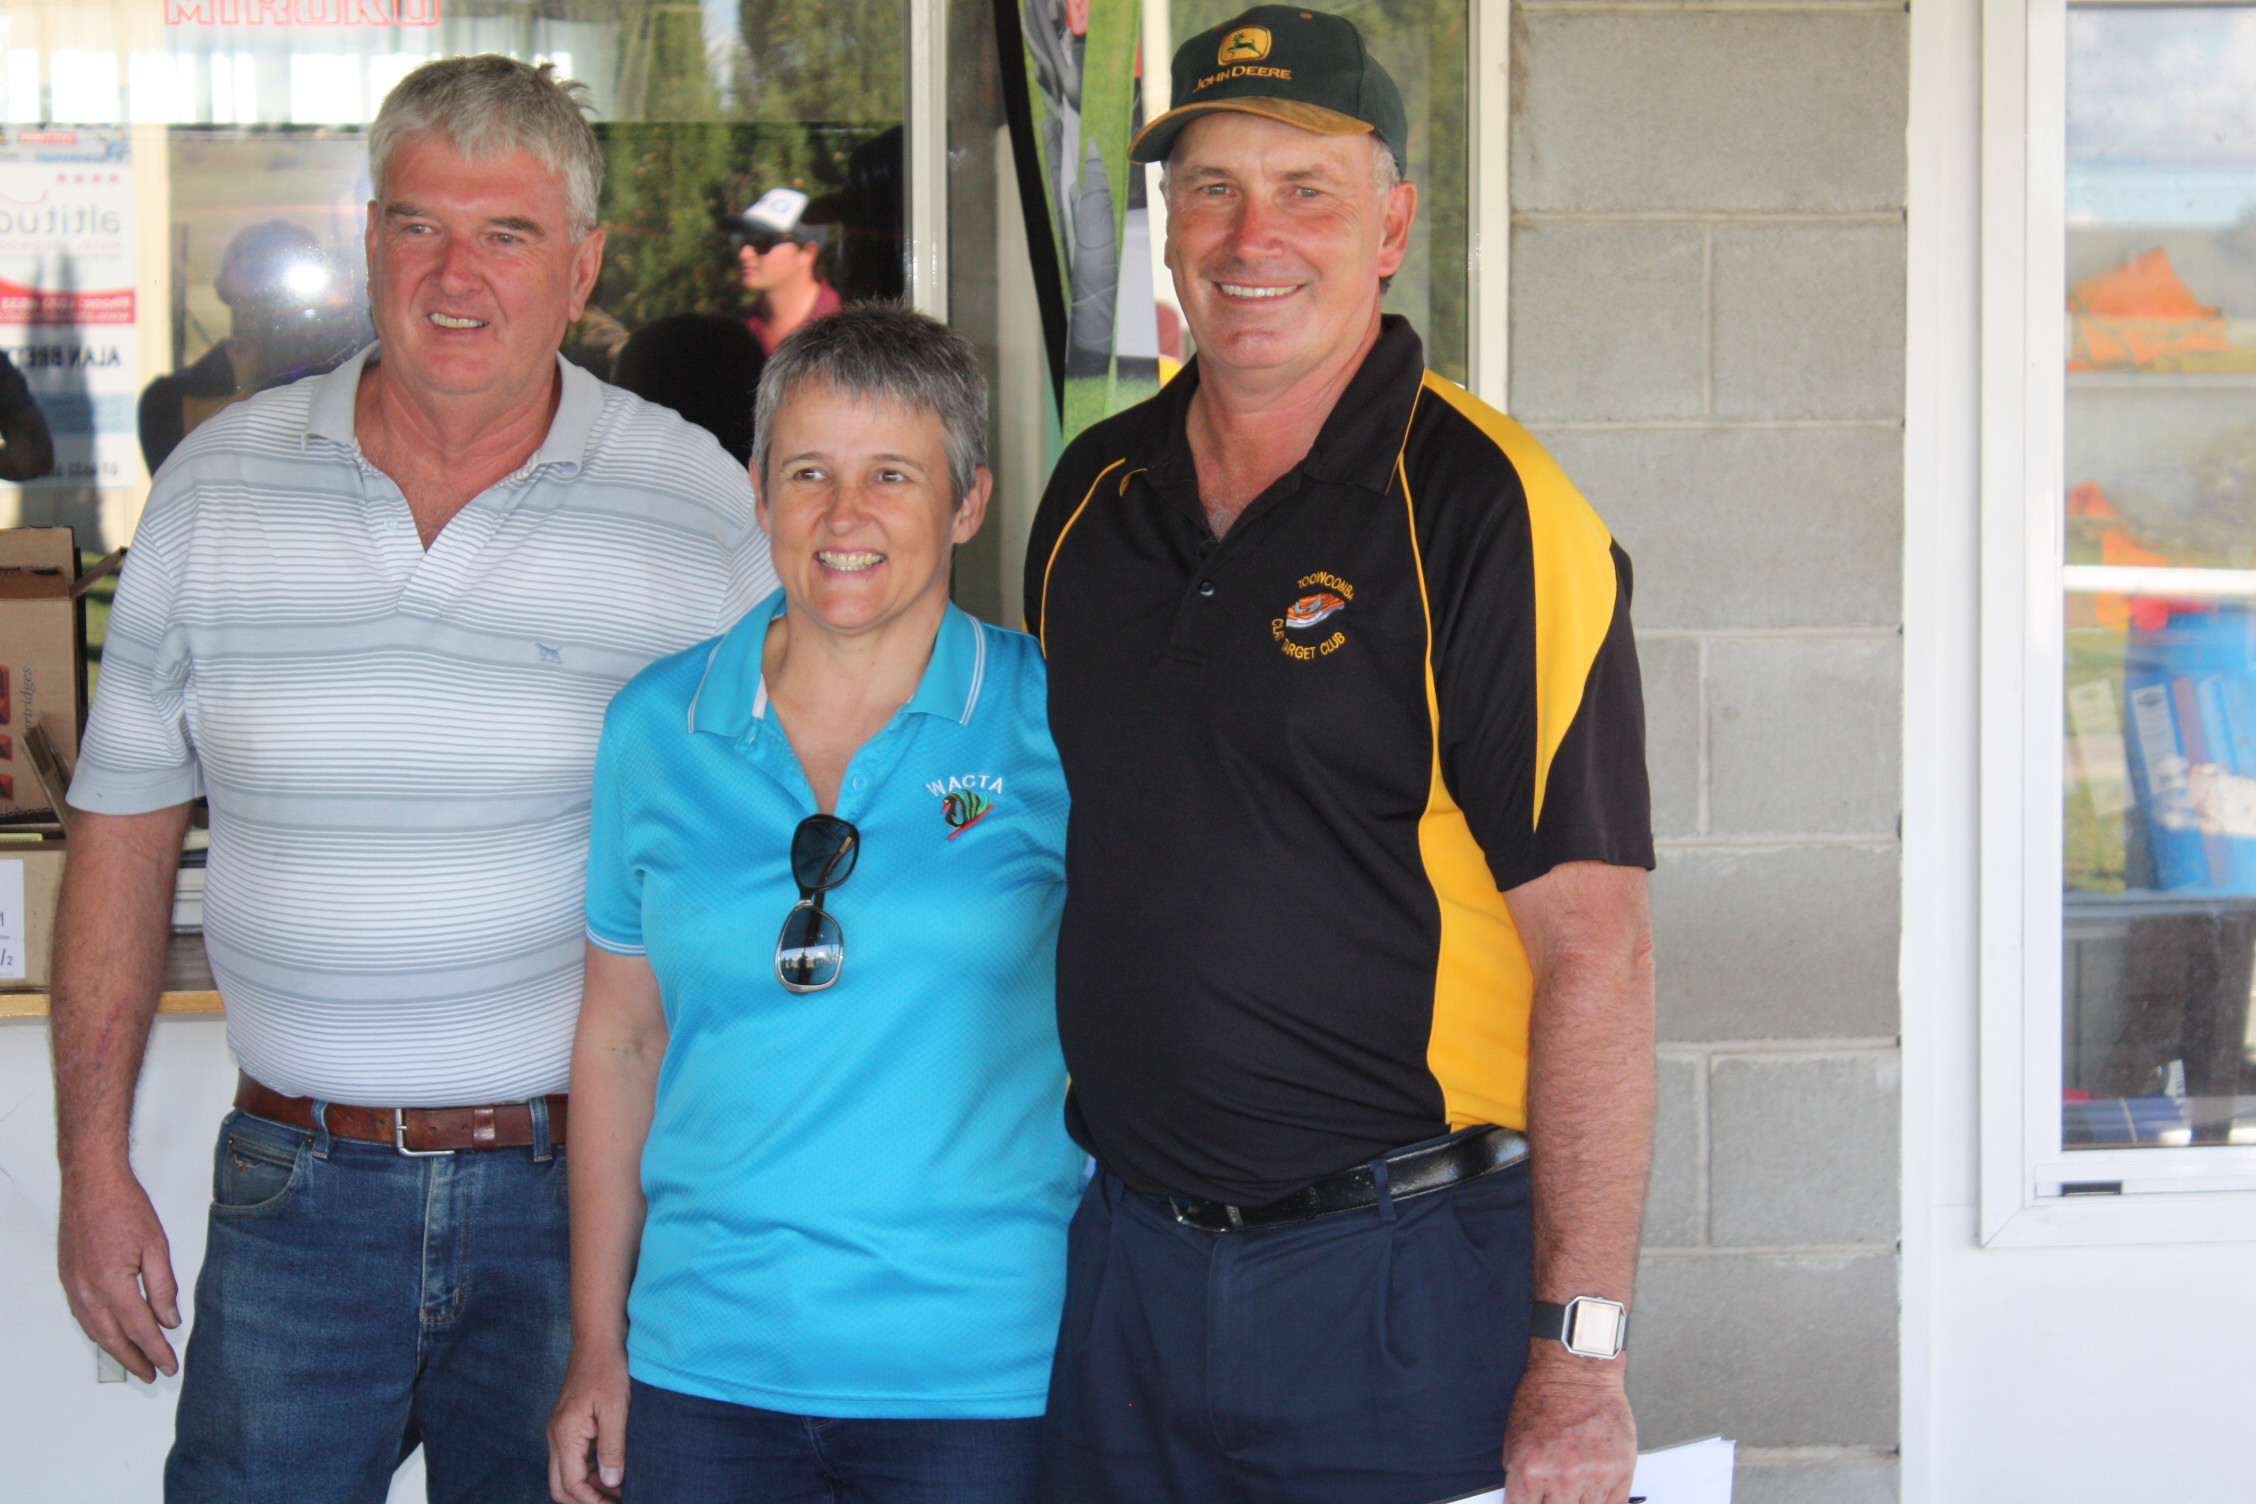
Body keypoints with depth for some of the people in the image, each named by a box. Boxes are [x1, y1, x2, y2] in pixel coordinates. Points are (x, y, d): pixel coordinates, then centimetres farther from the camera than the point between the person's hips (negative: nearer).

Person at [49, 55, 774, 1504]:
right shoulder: (217, 487, 3)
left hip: (580, 1185, -1)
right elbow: (126, 827, 10)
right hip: (298, 1189, 2)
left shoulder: (701, 507, -3)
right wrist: (96, 1166, 6)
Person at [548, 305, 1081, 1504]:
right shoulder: (655, 729, 5)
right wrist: (595, 1348, 10)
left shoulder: (1048, 723, -3)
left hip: (981, 1373, -2)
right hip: (706, 1365, 3)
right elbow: (618, 1040, 11)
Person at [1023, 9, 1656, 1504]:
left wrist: (1577, 1356, -19)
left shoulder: (1487, 514, -11)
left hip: (1405, 1272, -5)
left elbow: (1595, 949, -15)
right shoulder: (1095, 495, 8)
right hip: (1125, 1255, 6)